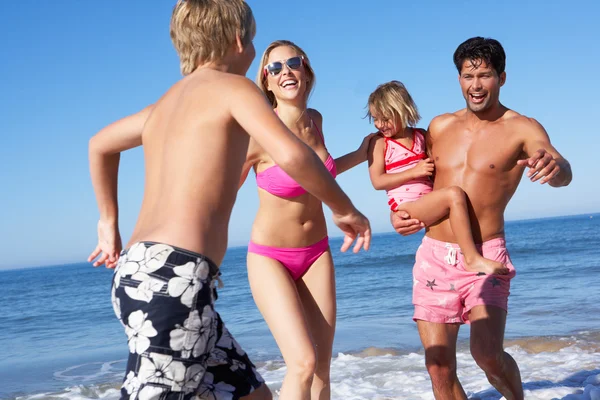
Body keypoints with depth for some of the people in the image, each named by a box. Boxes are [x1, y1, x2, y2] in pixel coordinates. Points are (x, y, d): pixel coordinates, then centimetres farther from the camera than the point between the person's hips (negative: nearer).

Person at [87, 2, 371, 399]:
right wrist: (345, 210, -2)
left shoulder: (167, 102, 24)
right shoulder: (233, 87, 0)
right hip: (172, 276, -9)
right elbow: (291, 155, -17)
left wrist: (109, 222, 46)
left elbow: (100, 145, 41)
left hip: (140, 273, 9)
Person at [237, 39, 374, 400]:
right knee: (303, 363, -19)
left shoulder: (315, 120, -1)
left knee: (322, 369, 5)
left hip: (317, 254, 6)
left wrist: (361, 154, 19)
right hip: (270, 258, -6)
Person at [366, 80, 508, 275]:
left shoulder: (421, 136, 13)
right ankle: (472, 259, -31)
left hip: (429, 203, 7)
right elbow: (377, 181, -9)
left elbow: (435, 164, 28)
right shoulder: (380, 143, -1)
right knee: (453, 194, -29)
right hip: (407, 207, -7)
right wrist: (413, 172, -15)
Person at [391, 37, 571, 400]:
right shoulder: (441, 126, 10)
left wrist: (554, 167, -46)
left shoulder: (522, 129, -4)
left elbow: (563, 173, -22)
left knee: (488, 353, -21)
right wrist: (398, 213, 3)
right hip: (434, 257, 4)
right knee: (439, 367, 1)